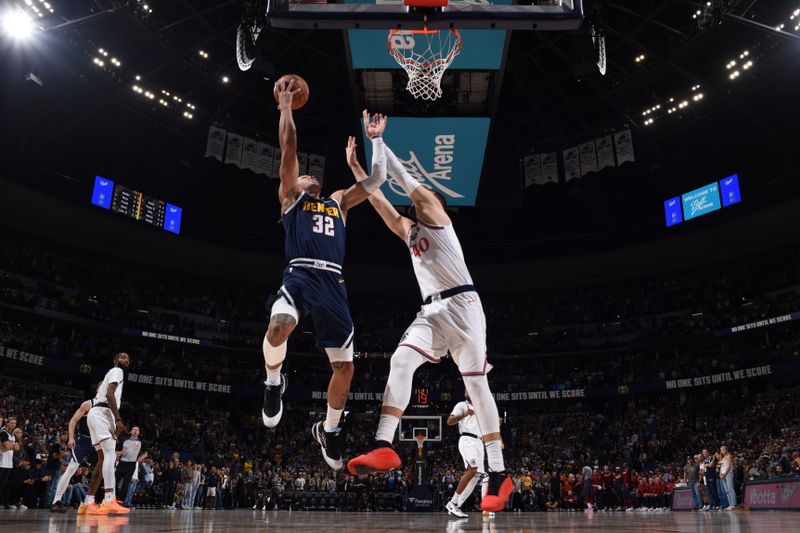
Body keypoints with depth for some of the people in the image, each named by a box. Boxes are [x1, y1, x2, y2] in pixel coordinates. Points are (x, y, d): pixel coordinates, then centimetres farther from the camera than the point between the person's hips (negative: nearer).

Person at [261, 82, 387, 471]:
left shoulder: (339, 202, 28)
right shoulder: (290, 196, 18)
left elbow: (377, 179, 25)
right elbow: (288, 150, 10)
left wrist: (376, 139, 30)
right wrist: (285, 107, 13)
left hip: (332, 284, 4)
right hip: (300, 275, -4)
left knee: (344, 366, 0)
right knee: (279, 327, -37)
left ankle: (329, 430, 25)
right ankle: (274, 382, -3)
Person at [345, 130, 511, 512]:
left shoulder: (437, 213, 7)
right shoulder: (408, 230, 24)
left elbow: (403, 176, 5)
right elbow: (377, 198, 24)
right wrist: (355, 165, 22)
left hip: (461, 304, -6)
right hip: (431, 312, 6)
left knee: (476, 384, -6)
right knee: (400, 361, -18)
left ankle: (499, 474, 0)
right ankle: (384, 447, -26)